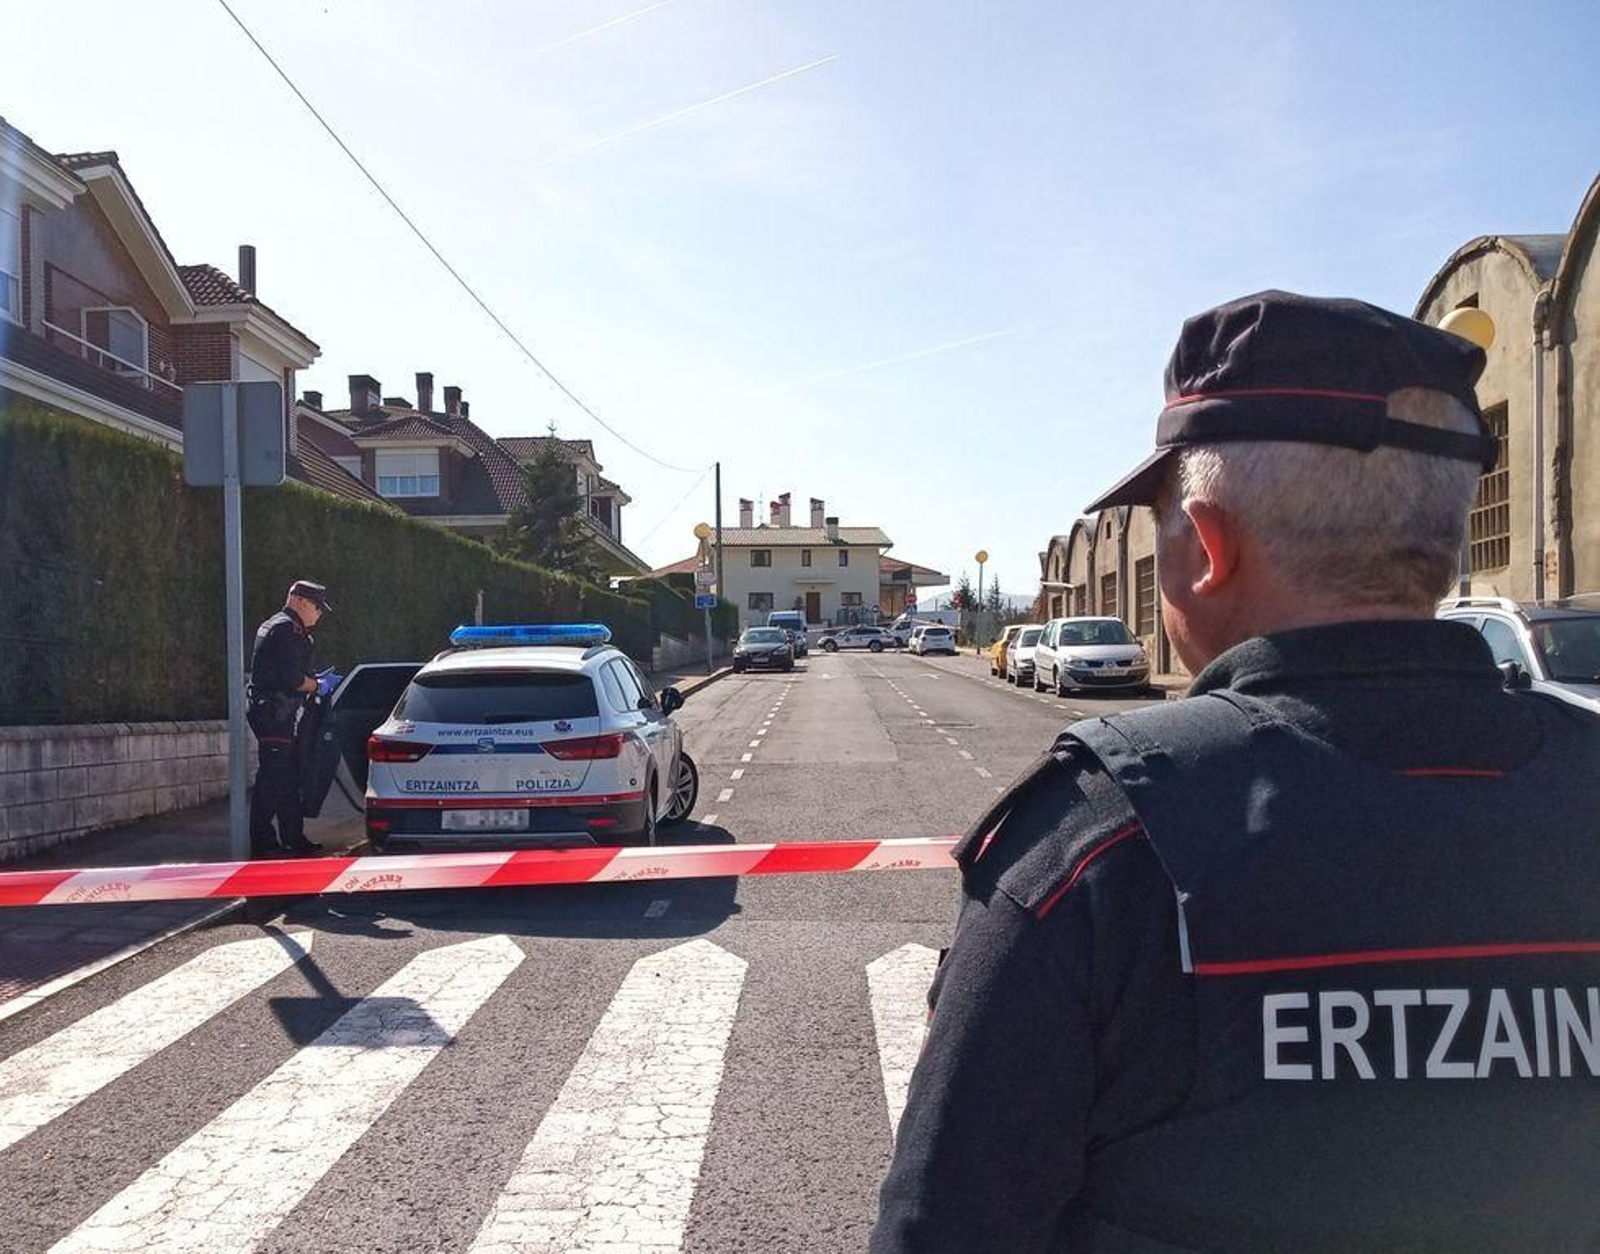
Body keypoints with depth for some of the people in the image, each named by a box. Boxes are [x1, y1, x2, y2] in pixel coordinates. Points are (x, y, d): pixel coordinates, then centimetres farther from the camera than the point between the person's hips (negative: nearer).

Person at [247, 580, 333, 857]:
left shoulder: (272, 626, 20)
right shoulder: (288, 629, -14)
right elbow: (292, 680, -20)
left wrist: (313, 679, 14)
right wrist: (318, 685, -5)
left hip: (268, 711, 11)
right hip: (275, 713, -11)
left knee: (289, 779, 14)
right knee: (272, 780, -7)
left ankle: (294, 839, 20)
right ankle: (263, 842, -2)